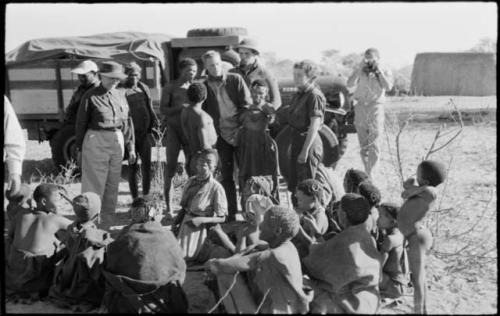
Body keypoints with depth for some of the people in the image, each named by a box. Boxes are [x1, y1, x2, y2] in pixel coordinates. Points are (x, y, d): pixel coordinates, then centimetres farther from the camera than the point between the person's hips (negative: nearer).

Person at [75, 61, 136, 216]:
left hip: (117, 141, 5)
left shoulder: (120, 95, 10)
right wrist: (79, 148, -2)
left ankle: (109, 215, 23)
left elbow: (127, 121, 12)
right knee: (94, 182, -2)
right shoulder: (91, 96, -5)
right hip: (96, 141, -5)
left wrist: (131, 146, 10)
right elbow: (81, 123, -2)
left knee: (113, 183, 12)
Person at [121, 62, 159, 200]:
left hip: (145, 132, 4)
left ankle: (146, 194, 16)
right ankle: (134, 196, 11)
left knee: (147, 164, 5)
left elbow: (150, 109, 18)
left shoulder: (144, 88, 12)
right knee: (133, 165, 2)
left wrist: (155, 123, 10)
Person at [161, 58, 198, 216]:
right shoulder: (170, 87, 3)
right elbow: (163, 109, -3)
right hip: (173, 129, -3)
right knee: (171, 166, -2)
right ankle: (168, 206, 2)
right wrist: (181, 108, -18)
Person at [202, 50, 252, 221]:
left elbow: (247, 104, -1)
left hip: (241, 132, -1)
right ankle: (232, 212, 11)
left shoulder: (236, 79, 0)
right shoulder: (204, 86, 5)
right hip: (222, 135, 2)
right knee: (226, 175, 3)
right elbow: (203, 112, 9)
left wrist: (241, 128, -10)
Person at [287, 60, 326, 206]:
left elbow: (314, 126, -21)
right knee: (294, 187, 18)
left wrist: (305, 150, -22)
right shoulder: (298, 95, 11)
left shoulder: (314, 96, -18)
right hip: (297, 140, 10)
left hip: (309, 142, -10)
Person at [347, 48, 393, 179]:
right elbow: (350, 84, -6)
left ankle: (369, 176, -7)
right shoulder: (360, 71, 8)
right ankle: (368, 173, 21)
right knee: (363, 145, 9)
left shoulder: (385, 72, 4)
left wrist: (379, 70, -12)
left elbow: (388, 87, -13)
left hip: (375, 108, -3)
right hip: (360, 108, 3)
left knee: (373, 145, -8)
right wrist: (360, 68, -10)